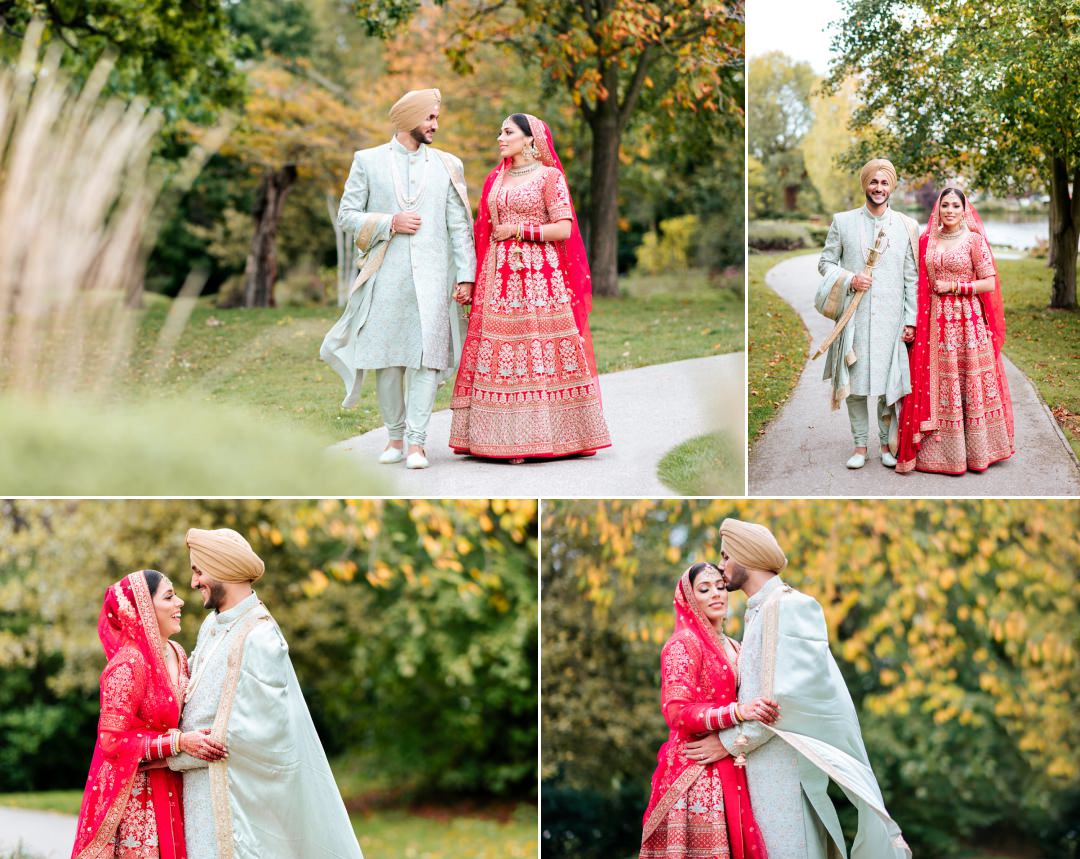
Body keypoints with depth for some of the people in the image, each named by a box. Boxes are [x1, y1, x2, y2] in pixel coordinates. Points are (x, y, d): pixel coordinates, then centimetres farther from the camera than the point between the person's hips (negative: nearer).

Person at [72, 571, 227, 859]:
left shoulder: (177, 654, 6)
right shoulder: (127, 665, -18)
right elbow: (113, 742, -19)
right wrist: (179, 742, -24)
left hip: (169, 789, 7)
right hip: (133, 794, -7)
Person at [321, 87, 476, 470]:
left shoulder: (447, 165, 12)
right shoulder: (368, 161, 9)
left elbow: (459, 226, 9)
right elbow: (347, 215, 5)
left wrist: (465, 275, 1)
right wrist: (389, 223, -9)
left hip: (431, 277, 0)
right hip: (385, 276, 0)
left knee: (427, 355, -10)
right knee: (387, 359, 3)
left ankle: (416, 441, -10)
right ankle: (395, 436, 16)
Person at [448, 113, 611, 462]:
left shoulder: (549, 176, 0)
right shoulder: (495, 179, 18)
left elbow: (564, 229, -7)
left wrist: (519, 230, -8)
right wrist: (471, 276, 10)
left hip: (539, 274, -5)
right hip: (499, 274, 5)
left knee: (542, 351, -7)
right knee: (500, 353, -2)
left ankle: (545, 435, -4)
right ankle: (508, 439, -1)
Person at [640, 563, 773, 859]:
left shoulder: (733, 648, 16)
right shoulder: (683, 644, -7)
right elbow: (677, 711, -16)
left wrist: (762, 709, 7)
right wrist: (739, 711, -25)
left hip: (729, 768, 7)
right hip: (696, 769, -7)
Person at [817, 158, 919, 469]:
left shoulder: (907, 226, 6)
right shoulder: (842, 222, 6)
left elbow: (912, 278, 5)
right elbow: (825, 262, 9)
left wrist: (911, 321, 0)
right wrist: (849, 279, -11)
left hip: (892, 319, 0)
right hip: (854, 317, 0)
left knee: (891, 382, 0)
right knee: (855, 381, 3)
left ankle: (888, 443, 13)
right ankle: (860, 445, 12)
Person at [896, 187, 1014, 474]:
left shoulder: (974, 240, -2)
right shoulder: (927, 241, 9)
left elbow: (990, 283, -5)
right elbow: (920, 284, 14)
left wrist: (954, 286, -11)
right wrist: (914, 321, 3)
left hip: (967, 320, -3)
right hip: (934, 321, 3)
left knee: (970, 384, 0)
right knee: (935, 385, 3)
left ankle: (975, 450, 8)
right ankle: (937, 448, 10)